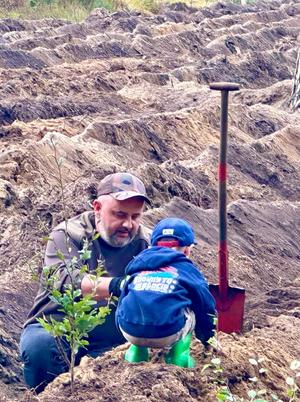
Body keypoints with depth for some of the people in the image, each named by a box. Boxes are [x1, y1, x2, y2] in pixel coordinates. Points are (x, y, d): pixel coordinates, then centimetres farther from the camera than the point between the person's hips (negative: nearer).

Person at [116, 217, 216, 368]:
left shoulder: (138, 266, 25)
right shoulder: (188, 271, 17)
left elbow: (121, 304, 33)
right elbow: (206, 308, 26)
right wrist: (207, 338, 45)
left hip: (130, 333, 3)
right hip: (167, 336, -3)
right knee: (189, 313, 28)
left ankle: (136, 352, 22)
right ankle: (178, 358, 16)